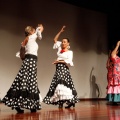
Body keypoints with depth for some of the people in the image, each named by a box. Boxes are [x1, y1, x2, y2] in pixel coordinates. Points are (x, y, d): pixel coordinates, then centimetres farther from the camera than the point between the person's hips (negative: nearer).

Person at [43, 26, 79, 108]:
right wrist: (61, 32, 18)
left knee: (63, 84, -16)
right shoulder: (60, 49, 16)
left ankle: (71, 101, -14)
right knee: (58, 85, 1)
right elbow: (55, 39, 23)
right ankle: (60, 102, 2)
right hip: (58, 69, 6)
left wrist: (59, 61, -12)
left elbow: (69, 62, -11)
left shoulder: (69, 52, 2)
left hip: (64, 69, -6)